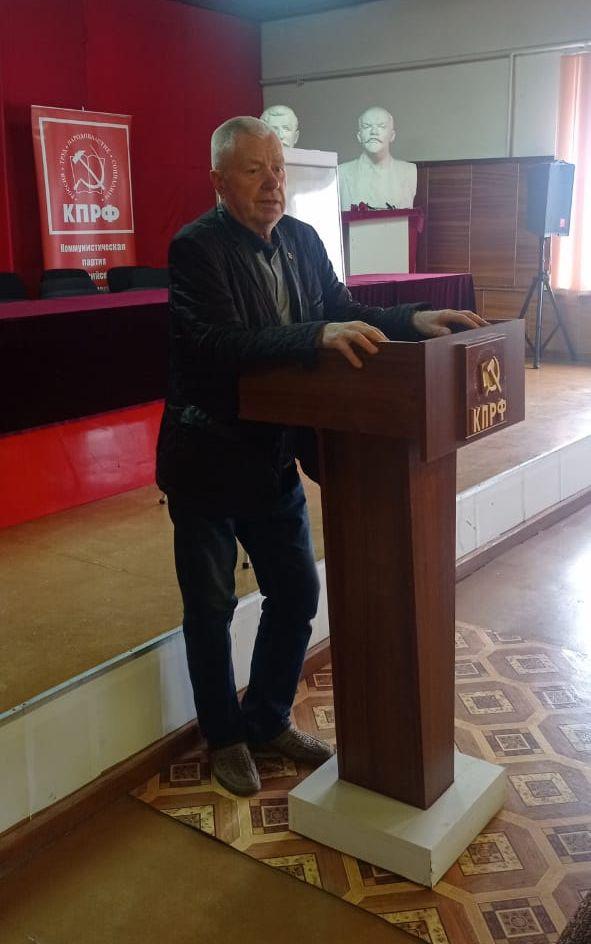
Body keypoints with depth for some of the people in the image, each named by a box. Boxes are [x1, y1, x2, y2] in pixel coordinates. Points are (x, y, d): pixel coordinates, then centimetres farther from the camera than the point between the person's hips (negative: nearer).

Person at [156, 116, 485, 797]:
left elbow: (343, 311, 5)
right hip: (207, 459, -6)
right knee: (211, 606, 10)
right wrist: (318, 336, -41)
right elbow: (220, 344, -31)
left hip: (273, 454, 6)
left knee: (297, 592, 14)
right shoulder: (195, 248, -18)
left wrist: (414, 320, -12)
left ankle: (268, 718, 37)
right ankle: (225, 736, 32)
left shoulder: (302, 239, 4)